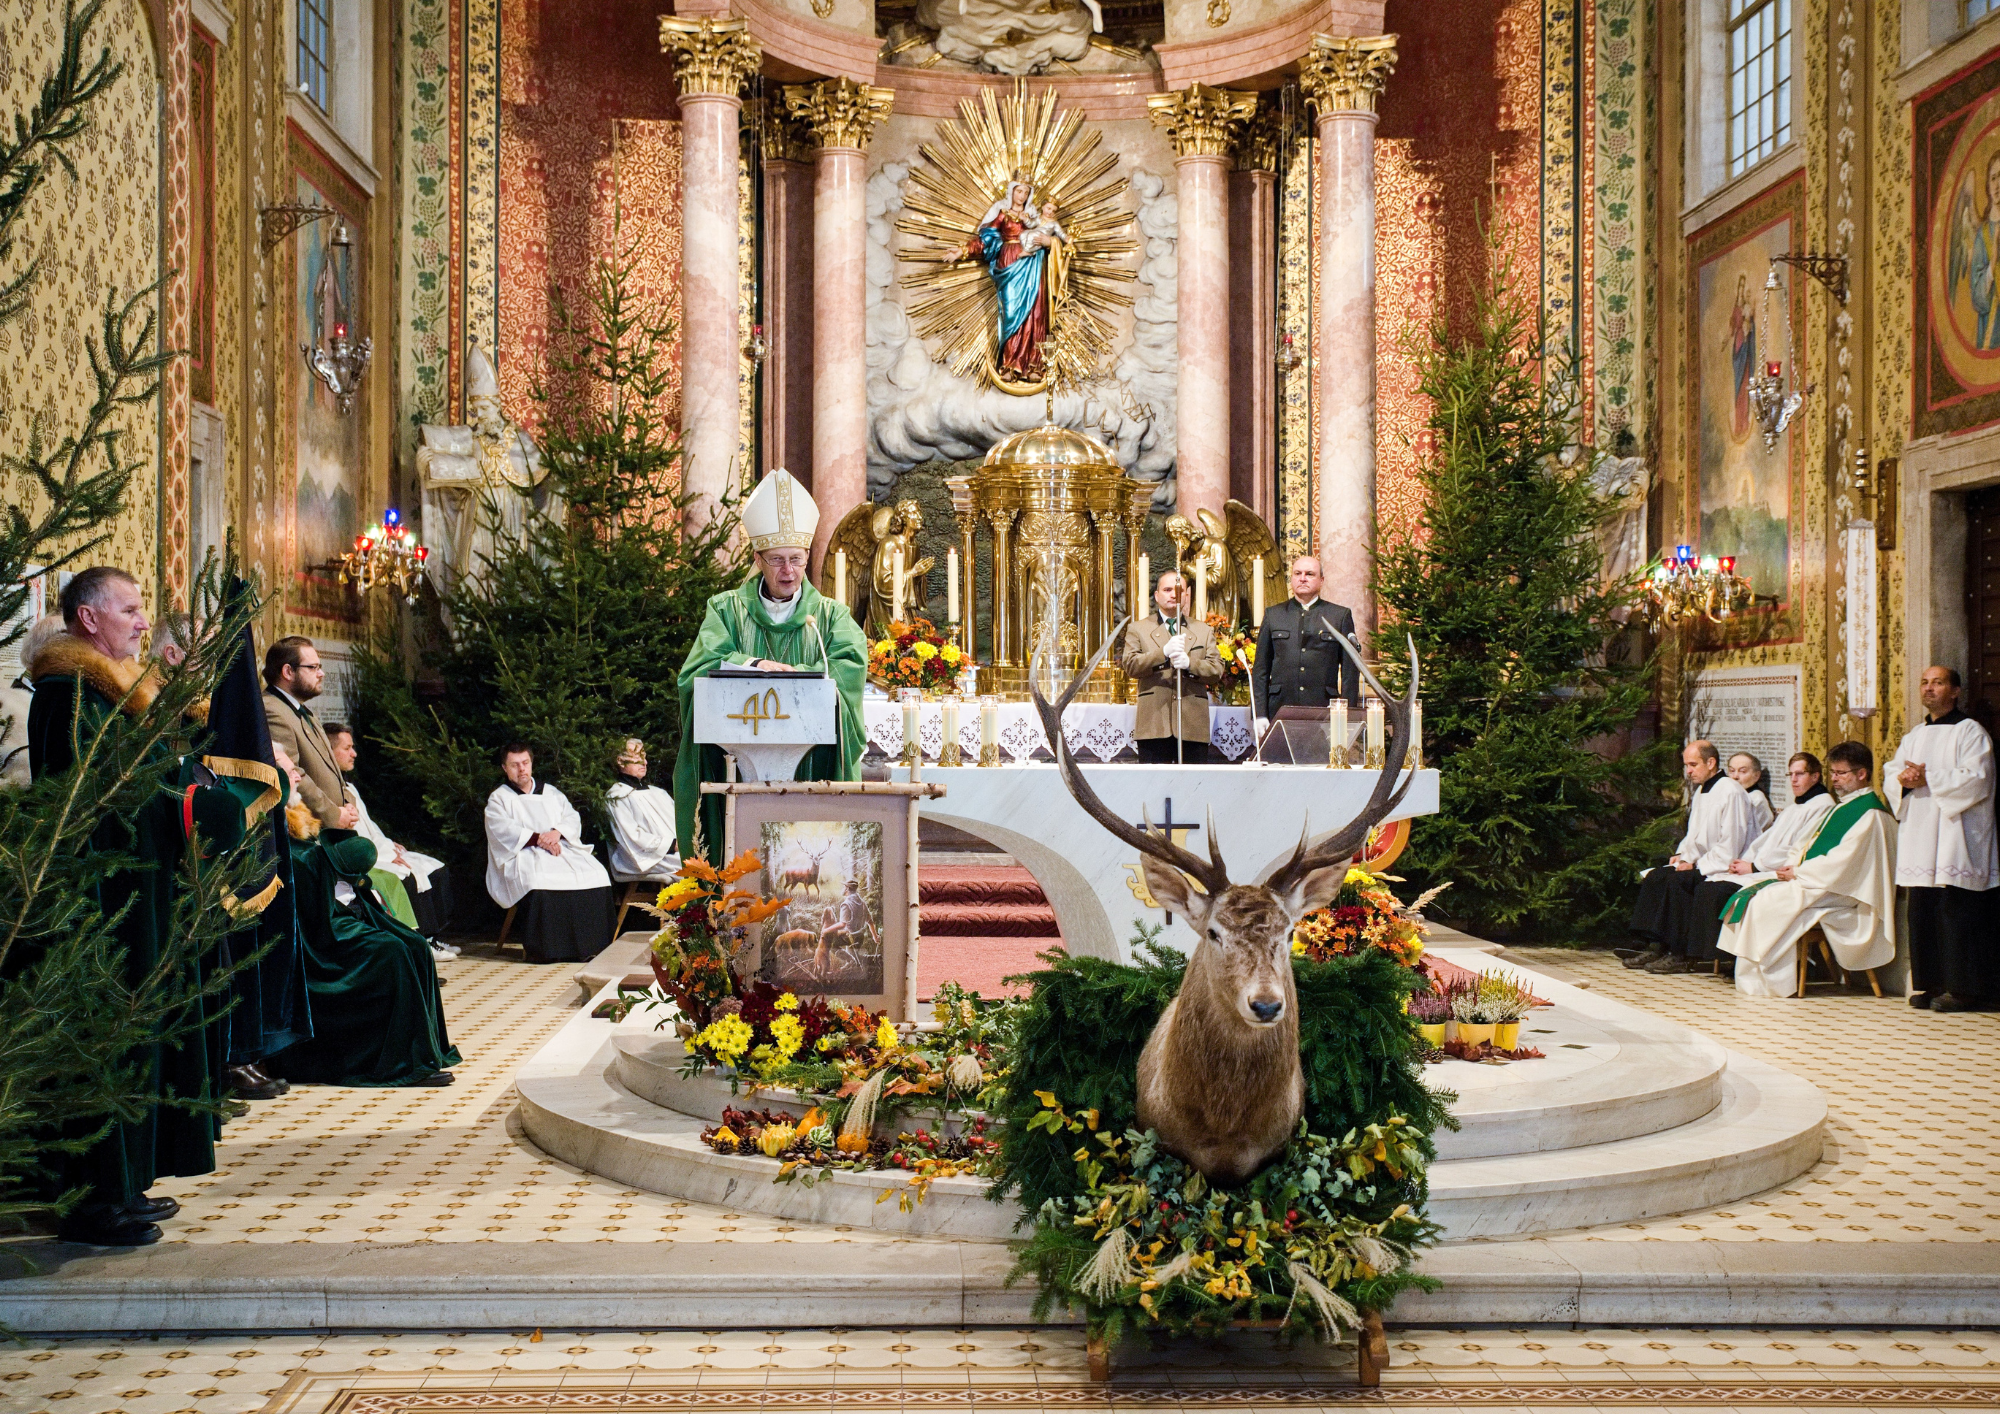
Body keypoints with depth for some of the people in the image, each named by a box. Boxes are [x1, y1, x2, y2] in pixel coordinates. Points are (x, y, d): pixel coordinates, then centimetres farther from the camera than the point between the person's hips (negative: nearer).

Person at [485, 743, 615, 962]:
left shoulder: (551, 793, 26)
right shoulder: (499, 798, 13)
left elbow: (572, 818, 13)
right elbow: (502, 829, -6)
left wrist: (557, 832, -11)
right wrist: (537, 838, -19)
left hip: (562, 849, 4)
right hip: (523, 854, -4)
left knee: (595, 874, -24)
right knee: (538, 881, -40)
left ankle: (587, 946, -24)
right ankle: (541, 949, -33)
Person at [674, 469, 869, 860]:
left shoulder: (829, 615, 13)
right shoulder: (727, 610, 12)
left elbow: (852, 663, -6)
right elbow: (703, 667, -3)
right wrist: (754, 665, -18)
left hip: (809, 764, 1)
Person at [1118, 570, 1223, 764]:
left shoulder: (1204, 631, 19)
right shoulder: (1138, 629, 14)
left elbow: (1216, 670, 8)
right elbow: (1129, 666, -2)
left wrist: (1190, 664, -13)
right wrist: (1164, 652, -16)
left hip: (1193, 726, 1)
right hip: (1154, 725, -1)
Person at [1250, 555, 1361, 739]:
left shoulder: (1341, 615, 11)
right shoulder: (1273, 615, 14)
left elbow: (1350, 672, 8)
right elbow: (1260, 669, 12)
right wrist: (1260, 715, 2)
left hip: (1324, 716, -1)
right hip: (1280, 711, 1)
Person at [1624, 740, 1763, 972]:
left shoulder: (1731, 792, -14)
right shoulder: (1700, 791, 15)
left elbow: (1729, 847, -19)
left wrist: (1696, 866, -16)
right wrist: (1682, 855, 4)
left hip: (1724, 870, -9)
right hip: (1702, 865, 9)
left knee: (1676, 881, -27)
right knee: (1654, 876, -8)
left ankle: (1681, 955, -21)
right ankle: (1654, 946, -11)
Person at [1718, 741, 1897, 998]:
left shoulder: (1870, 814, -13)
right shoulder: (1844, 806, 19)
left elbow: (1843, 862, -21)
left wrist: (1798, 873, -15)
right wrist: (1792, 865, 2)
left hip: (1839, 890, -10)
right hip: (1819, 881, 10)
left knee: (1766, 900, -24)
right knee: (1750, 890, -2)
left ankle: (1763, 979, -16)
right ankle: (1754, 975, -8)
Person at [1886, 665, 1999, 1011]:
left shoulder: (1970, 731, -3)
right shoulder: (1915, 736, 19)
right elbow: (1892, 774, 15)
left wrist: (1928, 778, -17)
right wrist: (1902, 779, -8)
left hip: (1956, 841, -7)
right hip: (1920, 840, 7)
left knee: (1957, 915, -8)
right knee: (1923, 914, 7)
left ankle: (1963, 988, -4)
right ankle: (1931, 983, 13)